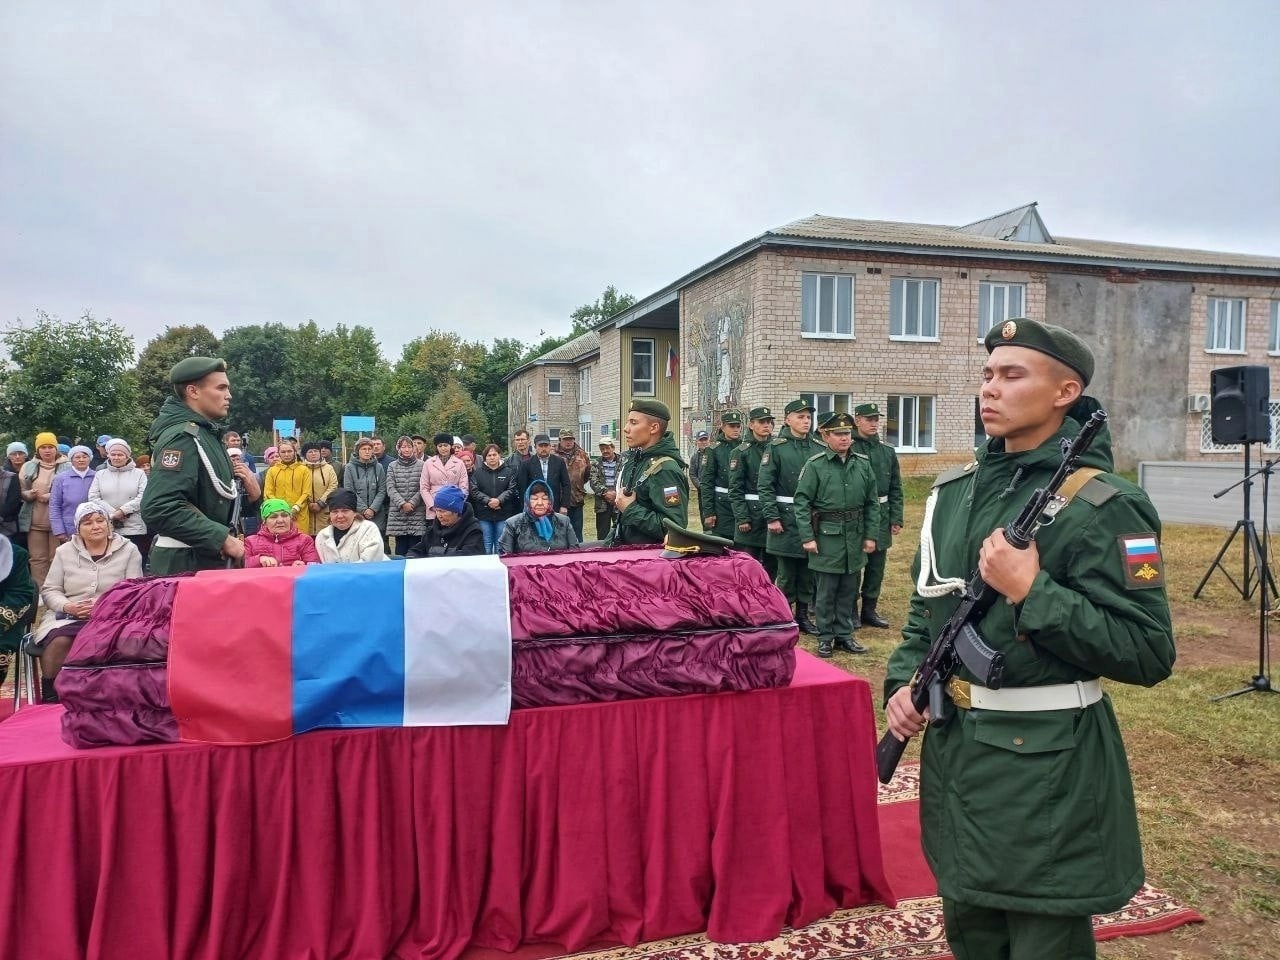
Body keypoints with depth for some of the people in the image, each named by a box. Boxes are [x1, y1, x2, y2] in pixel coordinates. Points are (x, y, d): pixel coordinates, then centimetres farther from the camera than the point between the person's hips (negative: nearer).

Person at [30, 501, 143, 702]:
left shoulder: (129, 551, 7)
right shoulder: (64, 552, 15)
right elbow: (50, 590, 11)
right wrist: (68, 606, -10)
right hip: (67, 617, 2)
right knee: (59, 641, -31)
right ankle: (50, 698, -15)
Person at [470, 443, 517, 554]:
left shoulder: (508, 471, 5)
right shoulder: (478, 472, 6)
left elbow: (511, 489, -4)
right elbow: (474, 491, -3)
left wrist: (499, 500, -18)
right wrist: (488, 501, -16)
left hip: (503, 514, 0)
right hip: (484, 515, 0)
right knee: (486, 544, 3)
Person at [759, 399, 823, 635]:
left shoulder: (818, 448, 6)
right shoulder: (776, 447, -5)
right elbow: (764, 485, -8)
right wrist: (771, 517, -12)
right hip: (786, 517, -4)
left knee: (808, 570, 10)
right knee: (786, 571, 2)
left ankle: (803, 614, 23)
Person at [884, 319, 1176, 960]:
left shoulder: (1102, 507, -14)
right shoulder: (954, 492, 6)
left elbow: (1150, 655, -16)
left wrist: (1031, 591, -24)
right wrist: (903, 682, 1)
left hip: (1047, 767, -6)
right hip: (951, 749, 7)